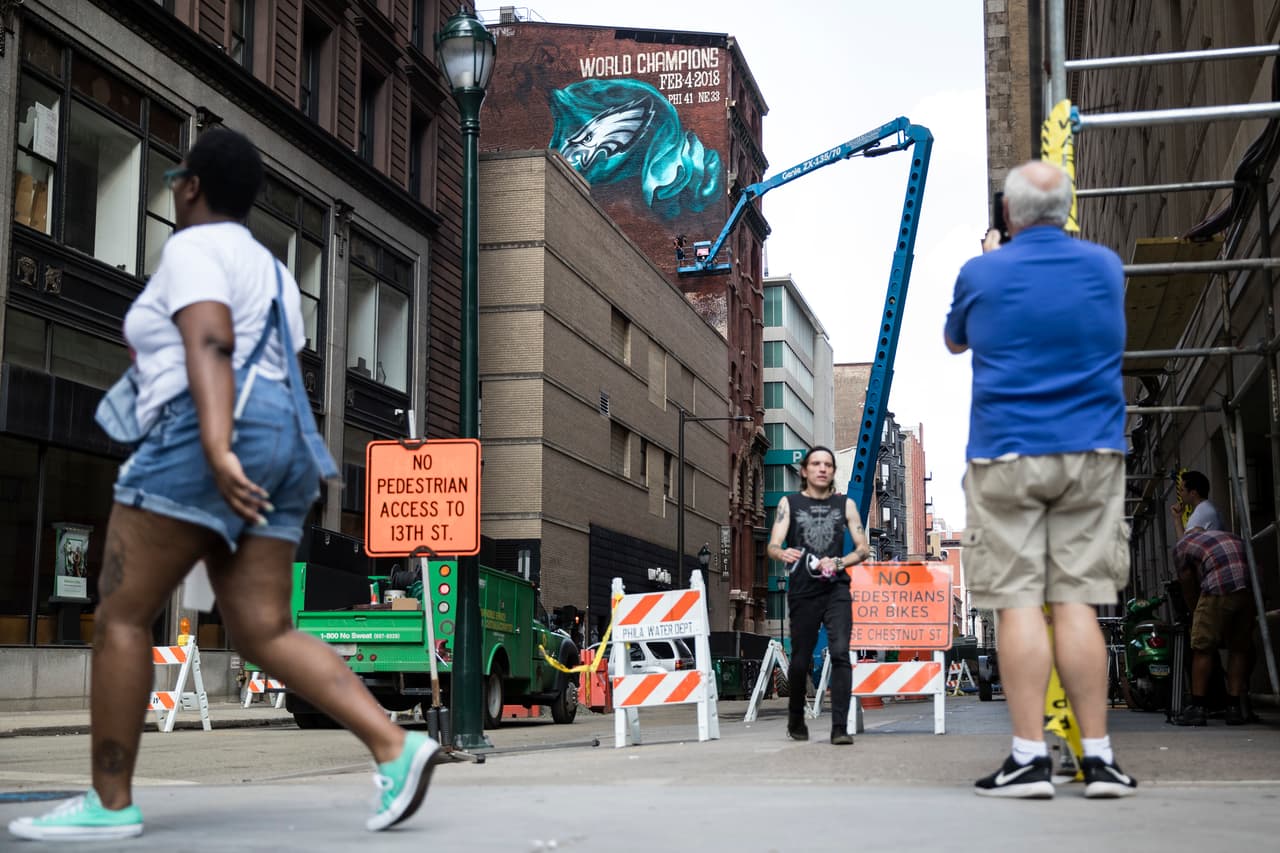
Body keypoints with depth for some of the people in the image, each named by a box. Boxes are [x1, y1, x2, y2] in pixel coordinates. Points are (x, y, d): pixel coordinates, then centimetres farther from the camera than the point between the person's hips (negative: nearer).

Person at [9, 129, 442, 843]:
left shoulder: (193, 248, -1)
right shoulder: (269, 271, 26)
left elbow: (210, 347, -19)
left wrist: (216, 452, -31)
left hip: (204, 440, -9)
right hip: (277, 450, 9)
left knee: (120, 618, -1)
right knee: (266, 634, 1)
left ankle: (109, 802, 1)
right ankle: (395, 746, -13)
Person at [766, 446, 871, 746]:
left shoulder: (845, 504, 10)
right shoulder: (789, 504, 7)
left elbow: (863, 548, 6)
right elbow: (773, 545, -4)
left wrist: (838, 562, -13)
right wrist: (782, 553, -28)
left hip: (836, 590, 0)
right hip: (802, 592, 0)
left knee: (840, 653, -16)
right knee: (801, 661, 6)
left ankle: (840, 728, -17)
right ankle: (796, 719, 31)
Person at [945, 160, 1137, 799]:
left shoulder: (982, 273, -4)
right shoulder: (1106, 266, 6)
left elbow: (954, 342, 16)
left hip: (1006, 458, -2)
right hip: (1092, 457, 3)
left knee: (1019, 604, -2)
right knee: (1077, 604, 3)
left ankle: (1030, 757, -4)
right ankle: (1097, 757, 3)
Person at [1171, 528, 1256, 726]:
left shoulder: (1182, 545, 23)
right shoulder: (1232, 537, 36)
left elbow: (1188, 587, 20)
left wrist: (1196, 614, 34)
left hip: (1219, 589, -5)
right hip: (1251, 588, 5)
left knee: (1202, 649, 6)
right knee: (1239, 649, 15)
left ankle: (1197, 708, 7)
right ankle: (1234, 708, 14)